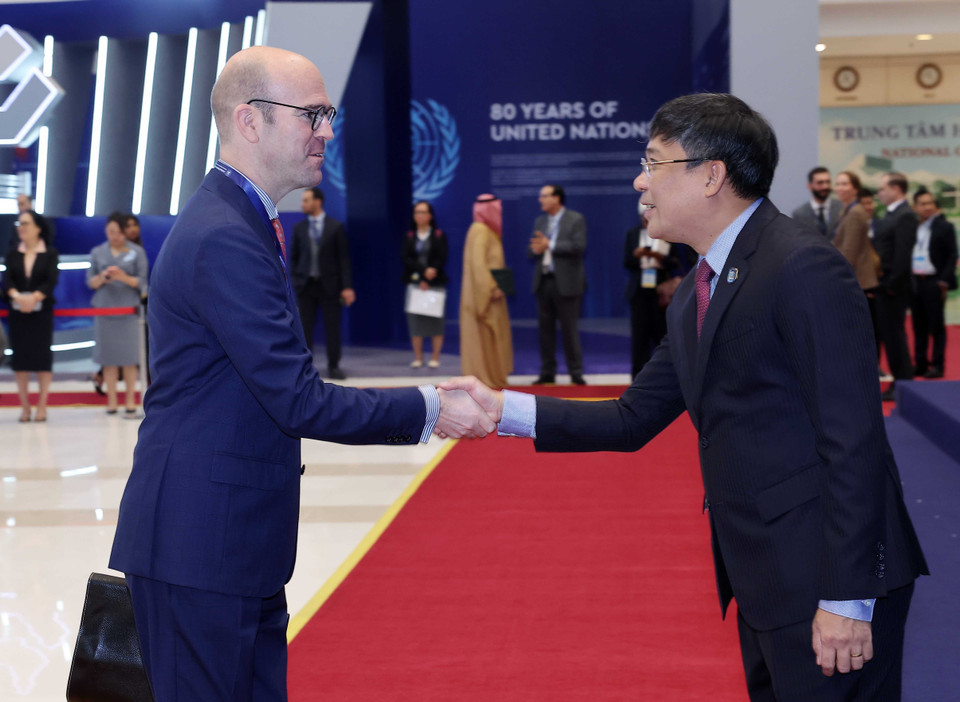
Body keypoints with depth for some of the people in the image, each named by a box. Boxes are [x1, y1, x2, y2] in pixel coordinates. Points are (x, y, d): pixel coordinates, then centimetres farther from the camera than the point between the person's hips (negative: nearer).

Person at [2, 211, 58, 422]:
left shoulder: (50, 253, 2)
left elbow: (51, 280, -9)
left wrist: (34, 297, -23)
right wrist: (17, 296, -22)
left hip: (42, 311, -2)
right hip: (17, 313, 2)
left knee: (42, 356, -2)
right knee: (20, 357, 1)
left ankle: (42, 405, 4)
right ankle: (24, 406, 7)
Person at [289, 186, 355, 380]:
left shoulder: (336, 227, 0)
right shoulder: (299, 228, 7)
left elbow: (344, 258, -2)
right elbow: (294, 258, 10)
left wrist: (347, 286, -7)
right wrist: (293, 283, 1)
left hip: (329, 285, -2)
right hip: (306, 284, 2)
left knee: (332, 328, 1)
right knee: (304, 328, 1)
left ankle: (333, 367, 10)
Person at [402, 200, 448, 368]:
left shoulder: (439, 236, 4)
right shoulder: (409, 236, 10)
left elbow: (441, 259, -4)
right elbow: (406, 258, -1)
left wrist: (427, 281, -12)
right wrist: (424, 271, -16)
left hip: (435, 284, -2)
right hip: (414, 283, 2)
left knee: (435, 320, -4)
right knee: (415, 320, -2)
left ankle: (435, 357, 2)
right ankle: (418, 358, 4)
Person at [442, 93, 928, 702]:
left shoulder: (803, 268, -17)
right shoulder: (695, 296, 13)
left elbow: (852, 441, -20)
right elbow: (636, 419, 15)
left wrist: (846, 598, -22)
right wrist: (503, 408, 5)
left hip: (829, 581, -9)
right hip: (764, 582, 9)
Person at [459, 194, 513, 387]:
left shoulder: (487, 230, 16)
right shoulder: (480, 230, -15)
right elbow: (478, 262, -22)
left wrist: (495, 285, 12)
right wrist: (491, 287, -24)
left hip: (489, 291, 10)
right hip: (483, 292, -10)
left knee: (490, 334, 11)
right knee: (482, 334, -5)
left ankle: (491, 375, 15)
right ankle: (481, 377, -2)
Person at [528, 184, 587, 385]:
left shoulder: (576, 219, -2)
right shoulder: (540, 221, 16)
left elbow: (578, 246, -14)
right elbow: (530, 250, 13)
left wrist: (550, 245, -13)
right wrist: (535, 249, -12)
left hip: (565, 283, -5)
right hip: (543, 282, 5)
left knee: (569, 329, -3)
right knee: (545, 329, 5)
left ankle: (576, 373, 2)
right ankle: (547, 372, 11)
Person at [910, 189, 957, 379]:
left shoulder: (944, 227, -1)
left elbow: (952, 256, -3)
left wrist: (944, 281, -11)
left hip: (934, 283, -4)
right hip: (914, 283, 4)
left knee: (936, 326, 1)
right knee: (919, 327, 9)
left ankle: (937, 365, 4)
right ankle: (920, 364, 15)